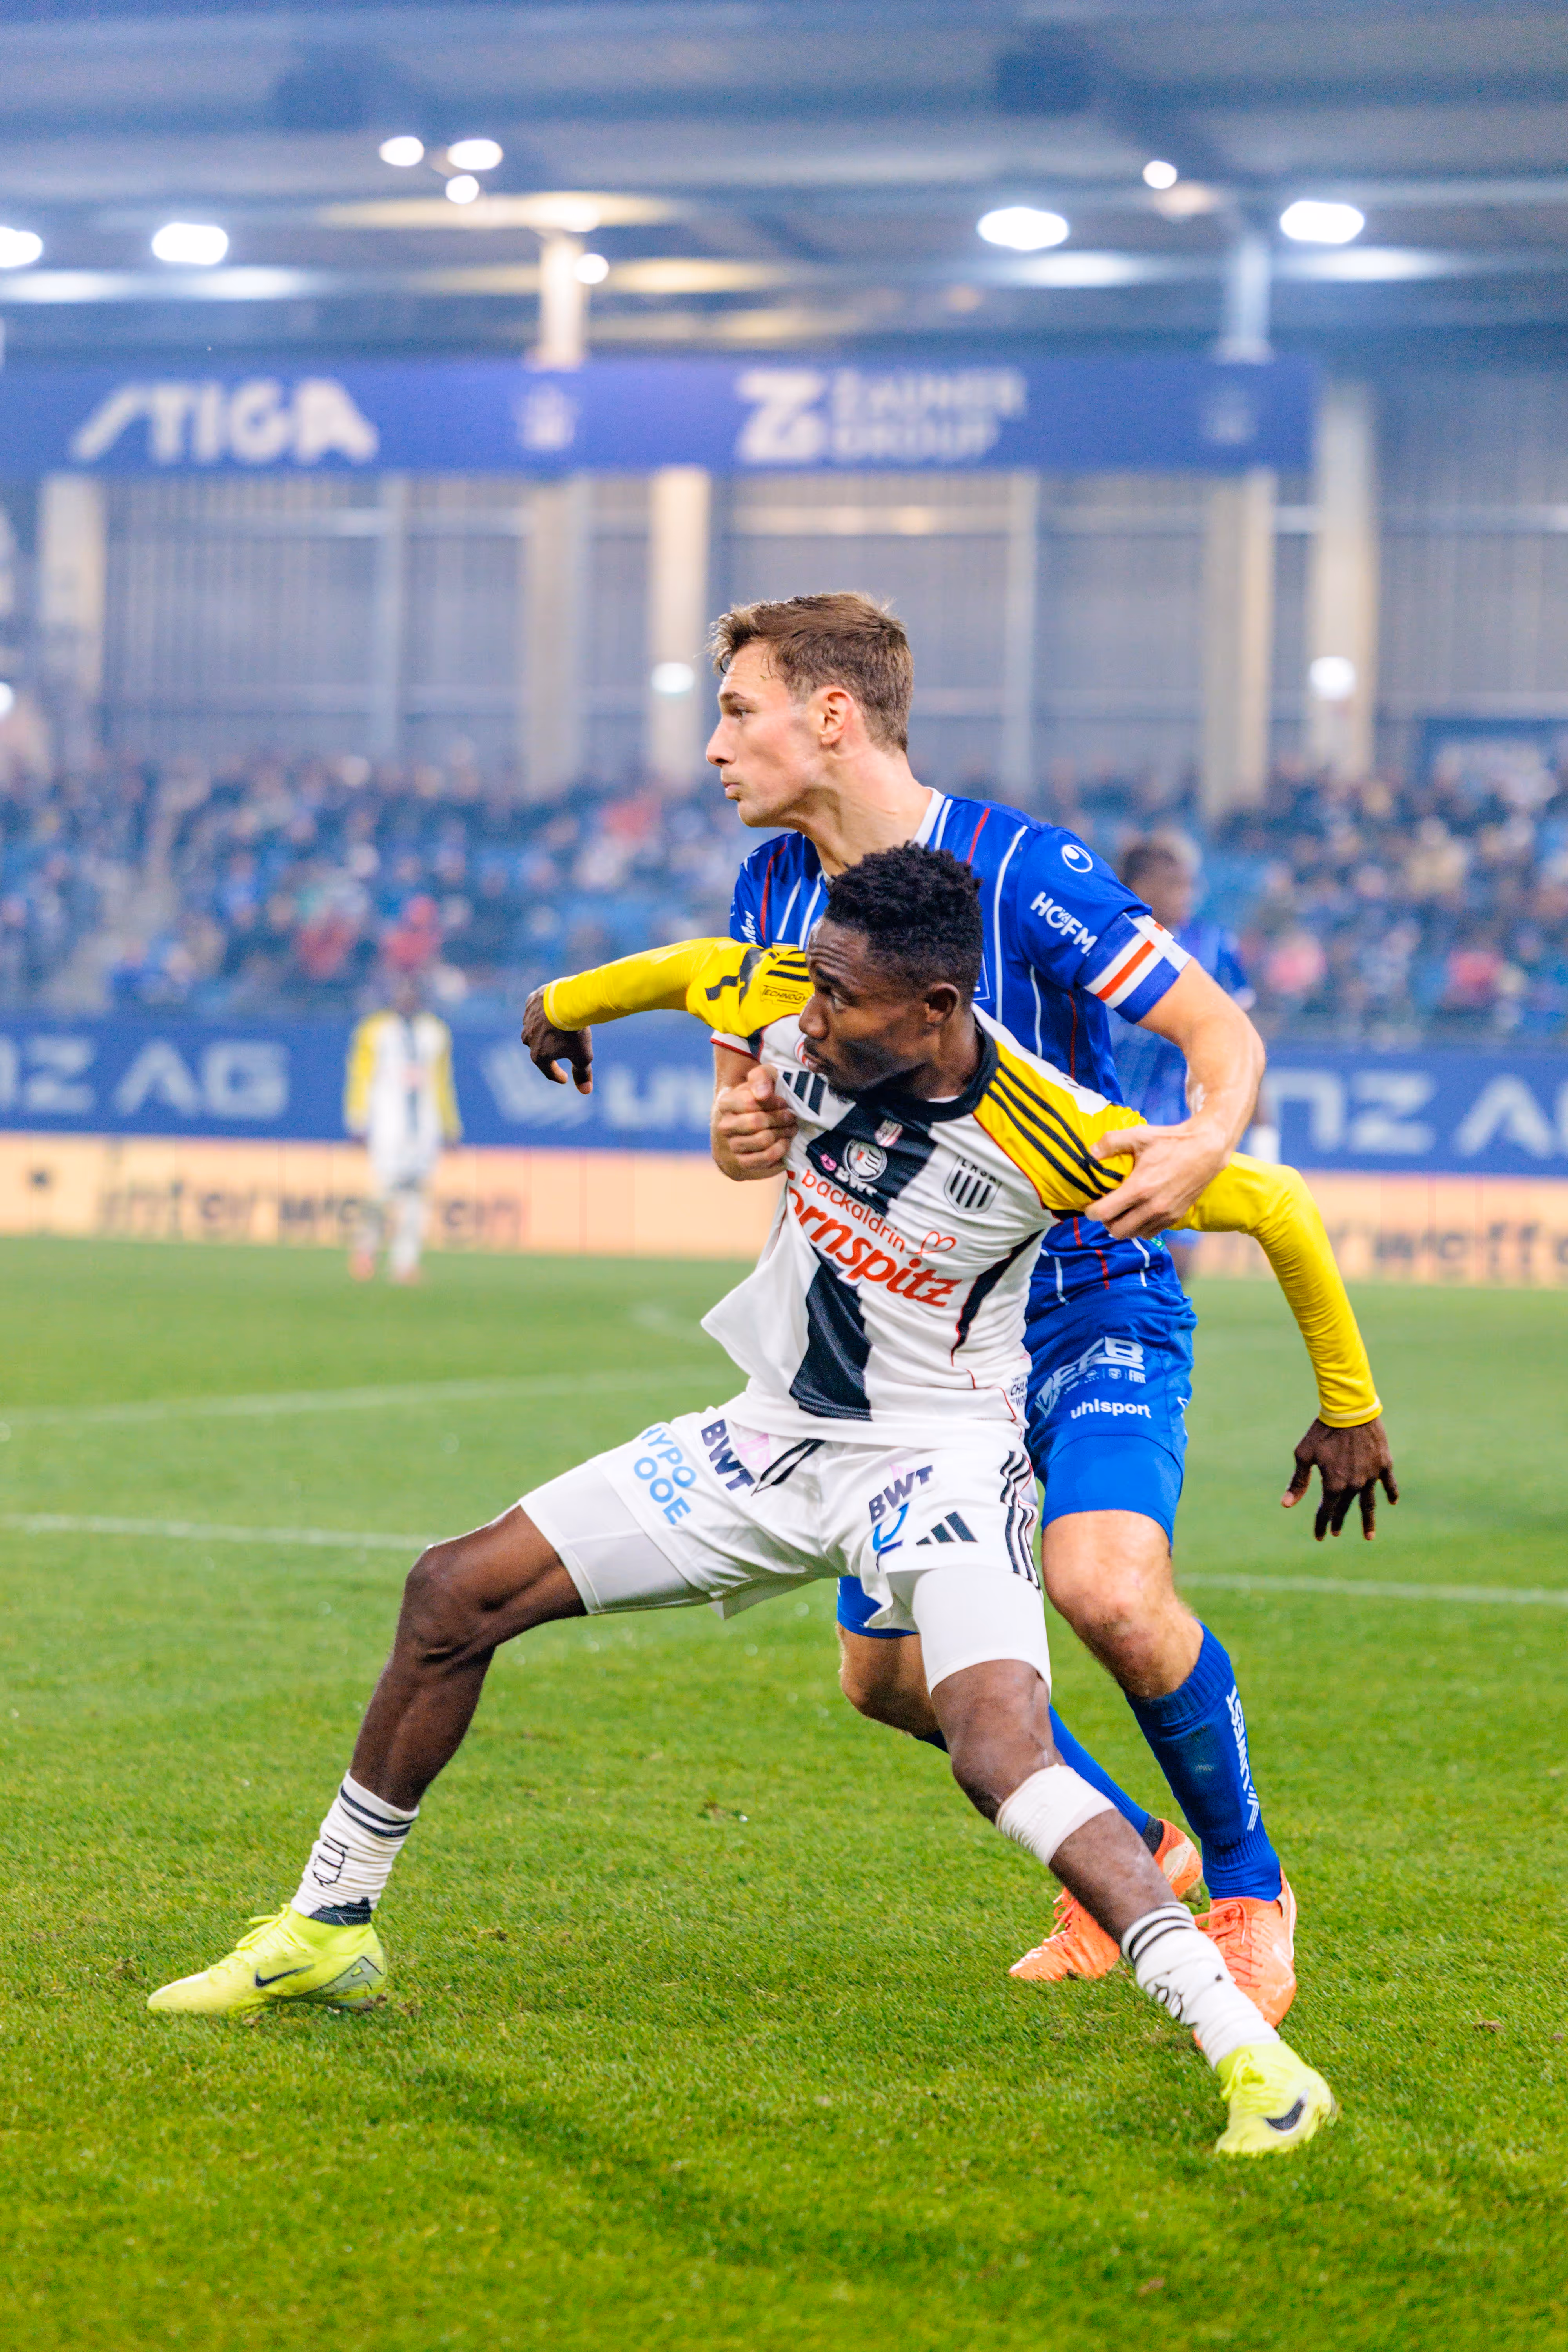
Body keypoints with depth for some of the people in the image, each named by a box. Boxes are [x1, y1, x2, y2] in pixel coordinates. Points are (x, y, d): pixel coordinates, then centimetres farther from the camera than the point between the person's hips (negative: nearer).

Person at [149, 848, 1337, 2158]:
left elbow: (1272, 1202, -14)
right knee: (457, 1594, 4)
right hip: (773, 1438, 7)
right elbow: (699, 967, 12)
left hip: (939, 1459, -6)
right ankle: (330, 1930, 22)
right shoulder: (791, 1014, -13)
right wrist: (569, 1003, 31)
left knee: (1003, 1755, -31)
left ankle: (1246, 2049, -30)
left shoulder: (1049, 1137, -27)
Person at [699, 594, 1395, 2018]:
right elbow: (748, 1115, 10)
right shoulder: (774, 889, 2)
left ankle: (1248, 1887, -4)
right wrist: (739, 1132, -15)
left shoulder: (1022, 869, -17)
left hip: (1091, 1302, -7)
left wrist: (1206, 1142, -39)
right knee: (886, 1667, 1)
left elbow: (1223, 1031, -17)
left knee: (1107, 1587, -29)